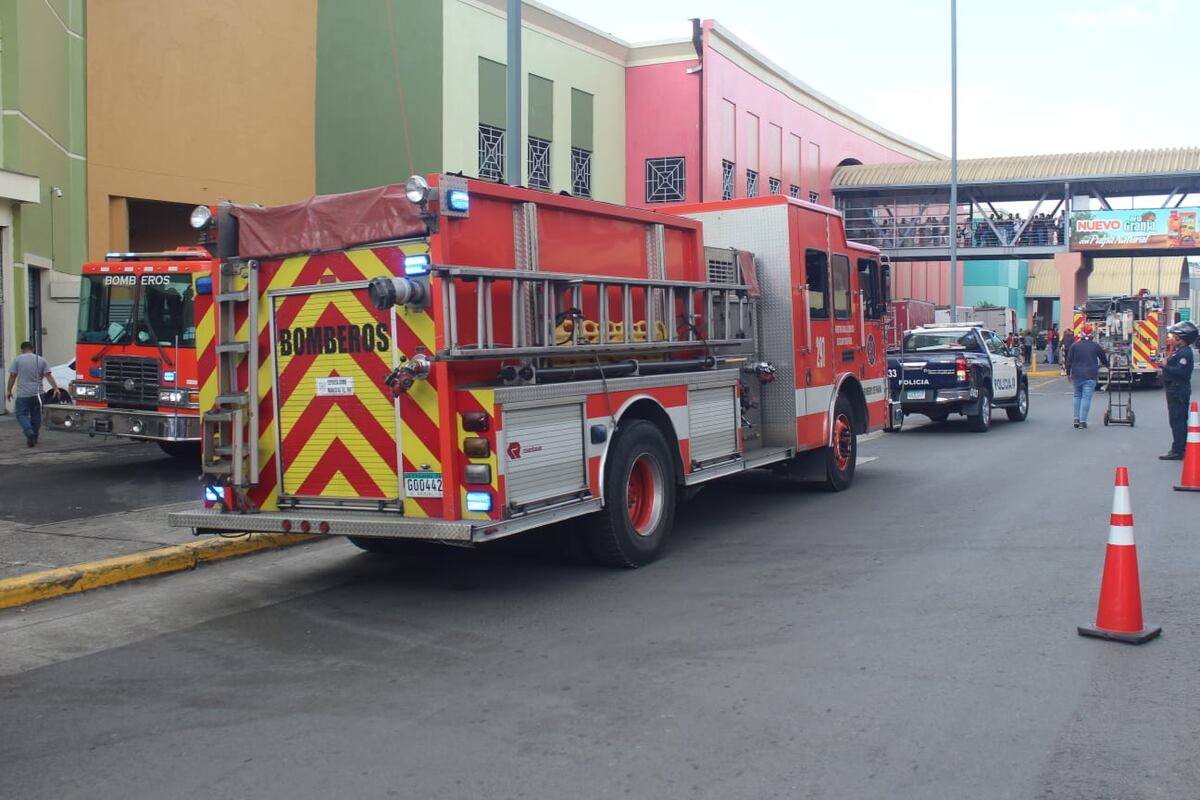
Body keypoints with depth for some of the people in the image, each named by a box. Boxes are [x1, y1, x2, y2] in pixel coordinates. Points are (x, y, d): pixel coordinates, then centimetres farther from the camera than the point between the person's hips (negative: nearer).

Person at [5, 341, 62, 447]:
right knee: (36, 416, 12)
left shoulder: (17, 360, 0)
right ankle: (34, 437, 16)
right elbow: (48, 376, 0)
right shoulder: (41, 360, 7)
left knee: (21, 414, 1)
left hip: (22, 394, -3)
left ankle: (29, 431, -22)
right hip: (37, 393, 3)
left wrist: (9, 390, 6)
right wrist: (55, 388, -2)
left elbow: (12, 376, -1)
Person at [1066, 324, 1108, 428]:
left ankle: (1076, 418, 8)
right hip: (1090, 376, -2)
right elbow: (1103, 359, 15)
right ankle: (1083, 421, -9)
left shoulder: (1075, 345, 1)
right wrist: (1107, 365, 37)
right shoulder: (1095, 346, 2)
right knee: (1086, 397, -3)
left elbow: (1069, 360, 0)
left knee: (1077, 396, 16)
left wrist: (1068, 373, 10)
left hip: (1077, 375, 2)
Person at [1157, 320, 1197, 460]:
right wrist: (1164, 364, 4)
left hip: (1178, 391, -11)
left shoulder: (1185, 352, -17)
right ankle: (1182, 448, 23)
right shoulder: (1178, 350, 15)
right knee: (1180, 421, 15)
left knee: (1177, 421, -9)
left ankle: (1177, 451, -8)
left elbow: (1180, 371, -27)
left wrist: (1165, 366, -17)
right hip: (1175, 390, 11)